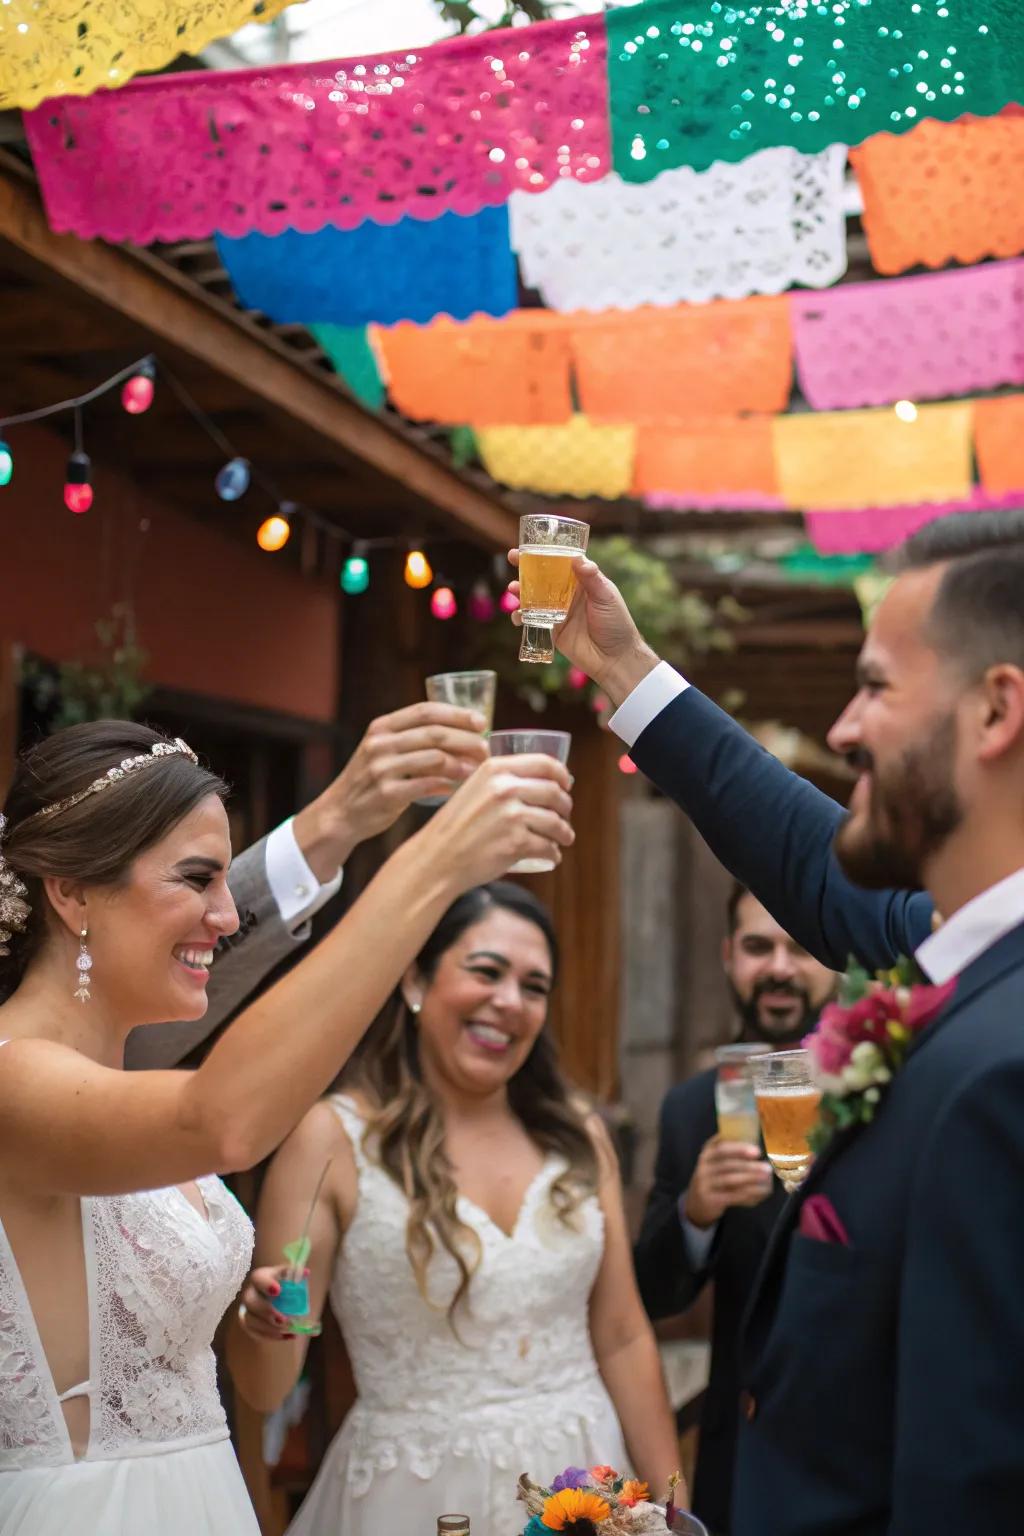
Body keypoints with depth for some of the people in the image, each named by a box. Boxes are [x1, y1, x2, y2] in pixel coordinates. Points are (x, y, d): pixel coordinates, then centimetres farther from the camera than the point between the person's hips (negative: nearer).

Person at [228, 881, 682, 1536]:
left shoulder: (579, 1138, 2)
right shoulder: (333, 1139, -10)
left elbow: (623, 1338, 8)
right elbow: (265, 1389, -10)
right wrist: (262, 1324, -31)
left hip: (578, 1482, 4)